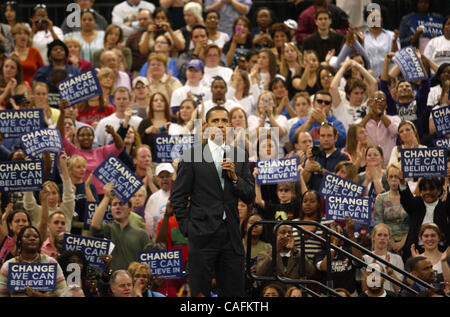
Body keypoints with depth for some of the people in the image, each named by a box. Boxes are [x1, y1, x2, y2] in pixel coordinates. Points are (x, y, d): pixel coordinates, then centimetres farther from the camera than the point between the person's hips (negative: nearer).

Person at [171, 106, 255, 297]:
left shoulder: (239, 156, 10)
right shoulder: (192, 155, 0)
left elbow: (249, 198, 9)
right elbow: (177, 197, 1)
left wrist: (234, 177, -8)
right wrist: (187, 228, -4)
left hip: (231, 235, 3)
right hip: (203, 236, -3)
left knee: (234, 292, 4)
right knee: (200, 293, -1)